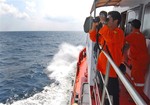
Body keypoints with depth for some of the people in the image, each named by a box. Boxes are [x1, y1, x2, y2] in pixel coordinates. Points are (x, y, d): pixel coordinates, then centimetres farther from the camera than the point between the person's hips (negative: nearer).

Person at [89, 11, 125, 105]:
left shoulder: (119, 32, -15)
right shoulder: (105, 32, 10)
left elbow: (110, 38, -36)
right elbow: (94, 38, 12)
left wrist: (104, 24, -27)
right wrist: (94, 26, 1)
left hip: (112, 66, -8)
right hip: (103, 64, 8)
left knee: (112, 90, 6)